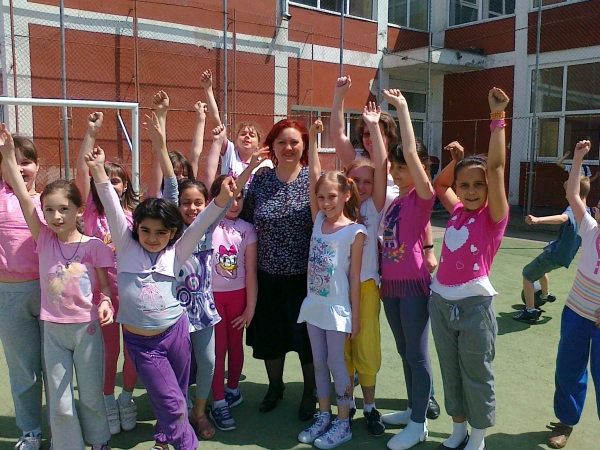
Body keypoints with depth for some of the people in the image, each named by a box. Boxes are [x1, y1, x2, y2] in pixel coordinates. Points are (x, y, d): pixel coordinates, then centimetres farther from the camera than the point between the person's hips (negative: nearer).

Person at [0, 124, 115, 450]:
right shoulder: (45, 240, -2)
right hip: (53, 329, 2)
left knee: (91, 395, 13)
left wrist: (105, 302, -24)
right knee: (60, 402, 10)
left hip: (87, 327, -2)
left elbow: (106, 285, -2)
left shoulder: (94, 245, -8)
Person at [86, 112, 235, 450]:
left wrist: (222, 199, -25)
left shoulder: (176, 253, -2)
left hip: (175, 331, 2)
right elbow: (113, 209, -10)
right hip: (140, 339, -1)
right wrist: (99, 171, -19)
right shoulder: (126, 246, -2)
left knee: (175, 400, 16)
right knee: (172, 403, -2)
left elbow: (200, 223, -11)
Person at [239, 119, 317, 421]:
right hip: (267, 275, 3)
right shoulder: (259, 181, 1)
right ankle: (275, 385, 41)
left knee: (306, 334, 11)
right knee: (269, 334, 17)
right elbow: (245, 222, 5)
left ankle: (310, 392, 34)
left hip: (304, 276, -3)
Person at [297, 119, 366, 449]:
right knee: (319, 364, 15)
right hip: (314, 305, 5)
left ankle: (343, 424, 23)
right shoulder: (319, 220, 1)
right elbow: (314, 175, -4)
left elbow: (354, 276, -10)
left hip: (338, 309, -5)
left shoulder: (355, 231, -12)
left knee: (337, 365, 6)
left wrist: (355, 316, -7)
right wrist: (313, 137, -5)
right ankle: (323, 417, 31)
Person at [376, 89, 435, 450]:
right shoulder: (395, 198, 10)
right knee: (405, 352, 18)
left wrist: (403, 107, -18)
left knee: (417, 354, 3)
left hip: (414, 284, -7)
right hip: (390, 284, 8)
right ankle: (414, 408, 34)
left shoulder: (422, 195, -9)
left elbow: (411, 153, -20)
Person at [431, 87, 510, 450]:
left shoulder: (494, 216, -9)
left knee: (477, 376, 10)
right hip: (441, 301, 6)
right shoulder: (457, 212, 6)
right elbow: (439, 184, 25)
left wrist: (497, 117, -22)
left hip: (474, 304, -5)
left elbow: (496, 166, -20)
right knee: (451, 374, 18)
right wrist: (456, 160, 11)